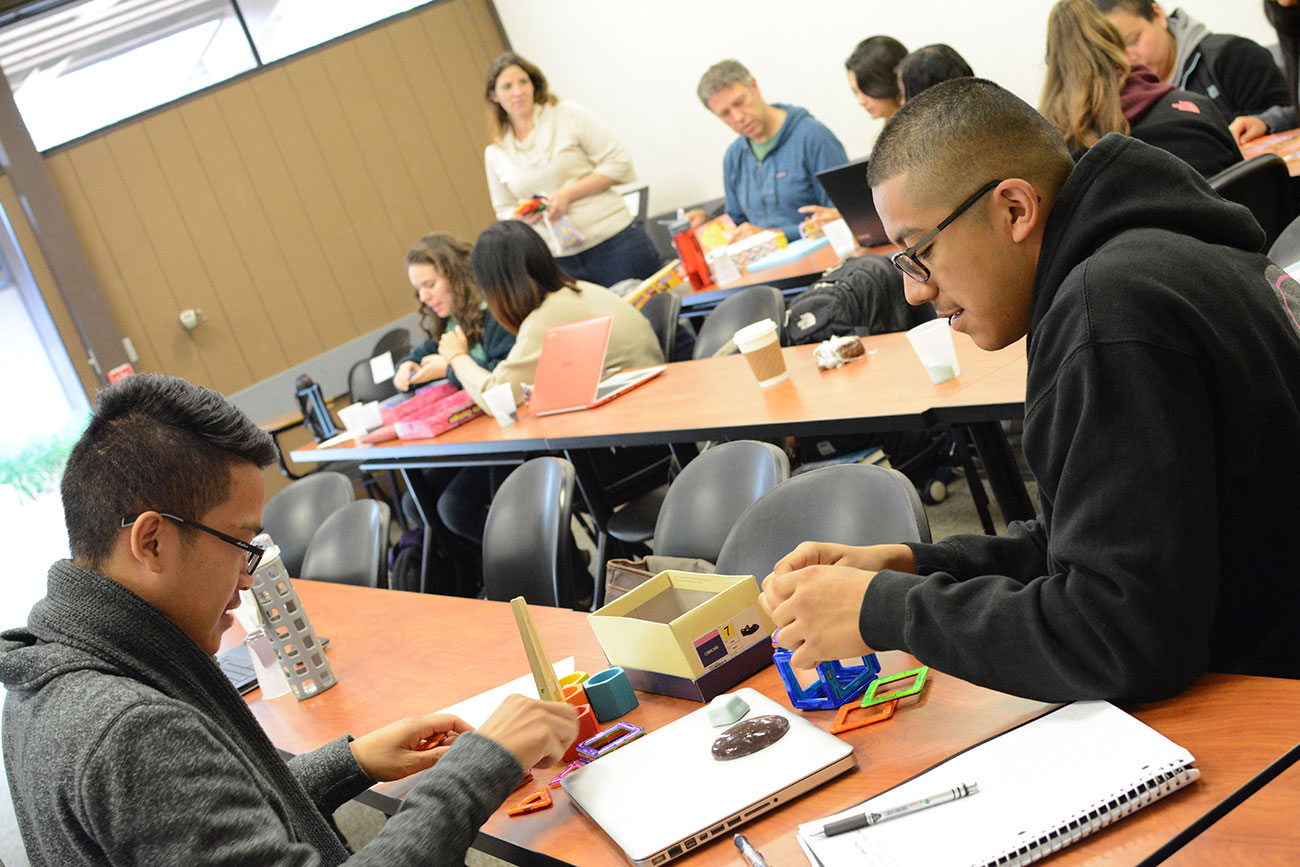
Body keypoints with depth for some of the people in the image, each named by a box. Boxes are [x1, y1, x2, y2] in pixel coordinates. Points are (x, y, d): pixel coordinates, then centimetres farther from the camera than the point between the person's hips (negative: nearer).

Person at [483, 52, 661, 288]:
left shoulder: (568, 114, 0)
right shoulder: (495, 153, 11)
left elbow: (618, 162, -3)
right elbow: (503, 210, 19)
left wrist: (569, 194, -13)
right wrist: (521, 215, -5)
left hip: (615, 241, -2)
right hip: (559, 260, 2)